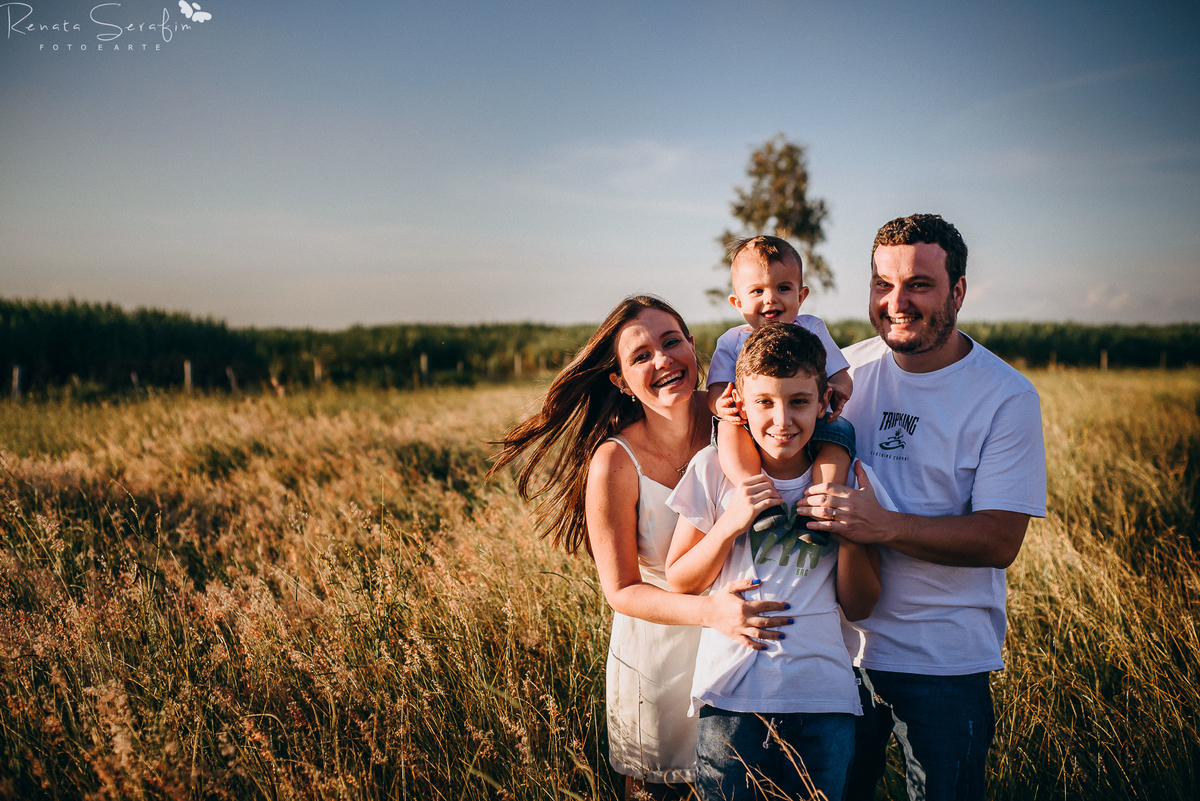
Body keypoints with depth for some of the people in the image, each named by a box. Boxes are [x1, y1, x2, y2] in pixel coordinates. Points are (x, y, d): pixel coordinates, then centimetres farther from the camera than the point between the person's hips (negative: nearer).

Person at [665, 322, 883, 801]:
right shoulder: (714, 469, -2)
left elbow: (859, 608, 4)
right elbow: (678, 582, 3)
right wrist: (730, 523, -12)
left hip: (823, 699, 1)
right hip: (730, 695, -1)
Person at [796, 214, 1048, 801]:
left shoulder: (1006, 398, -11)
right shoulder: (847, 369, 0)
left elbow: (1000, 541, -17)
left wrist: (884, 526, -31)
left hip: (946, 661, -3)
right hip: (841, 642, 4)